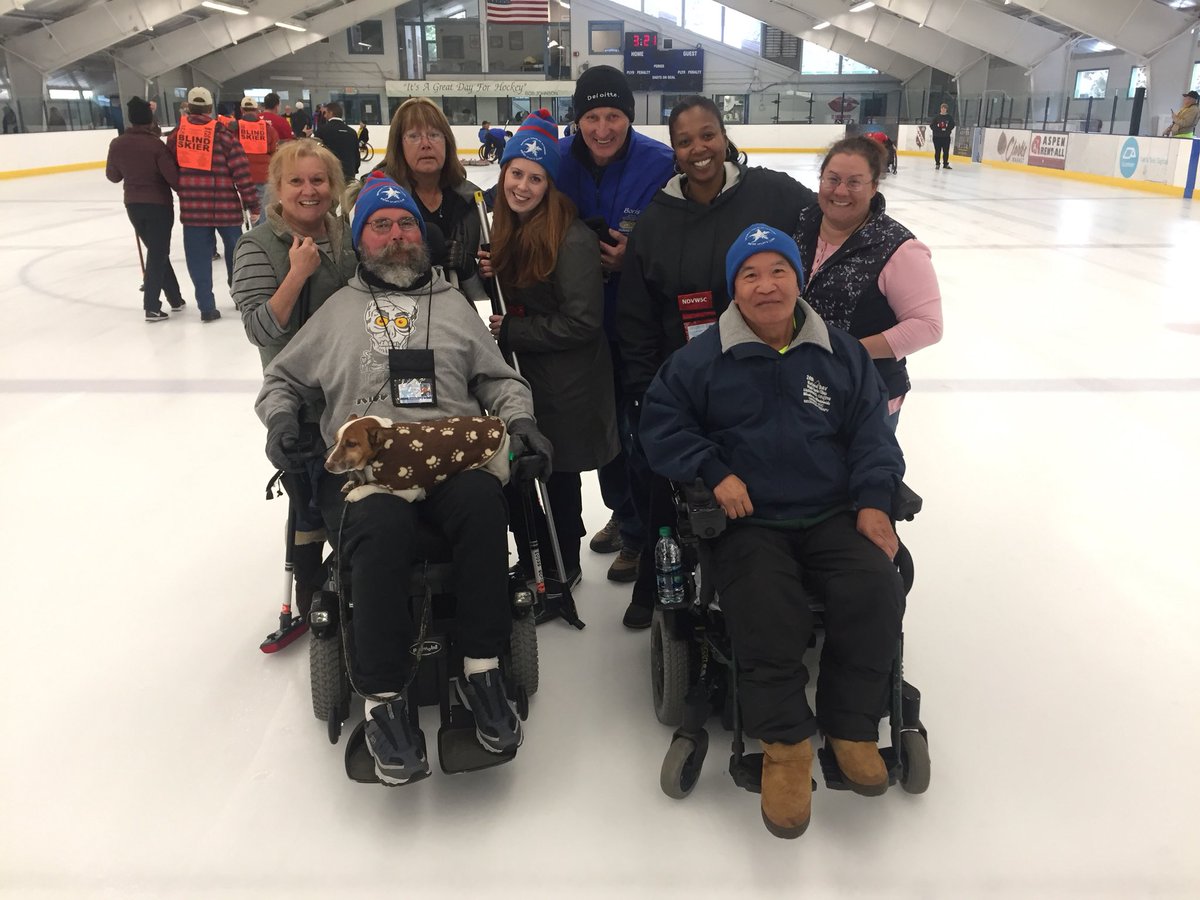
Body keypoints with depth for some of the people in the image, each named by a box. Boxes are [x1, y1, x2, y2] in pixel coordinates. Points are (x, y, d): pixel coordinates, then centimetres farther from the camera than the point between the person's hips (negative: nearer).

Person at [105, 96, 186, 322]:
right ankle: (151, 306, -5)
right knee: (158, 252, 0)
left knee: (156, 250, 16)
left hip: (133, 204, 5)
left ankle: (175, 298, 21)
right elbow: (172, 176, -17)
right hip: (159, 204, -5)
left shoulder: (117, 144, -1)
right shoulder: (155, 144, -16)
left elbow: (113, 175, 10)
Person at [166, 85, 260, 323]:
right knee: (235, 250, 16)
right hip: (225, 206, -1)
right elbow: (241, 171, -8)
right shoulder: (222, 134, -5)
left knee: (199, 257, 7)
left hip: (192, 207, 2)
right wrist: (252, 204, -3)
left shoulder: (176, 134, 3)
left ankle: (207, 307, 6)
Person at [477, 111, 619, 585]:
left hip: (565, 386, -7)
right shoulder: (505, 231, 5)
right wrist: (491, 274, -5)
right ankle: (530, 567, 34)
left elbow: (581, 323, -22)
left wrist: (510, 332, -16)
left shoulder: (573, 239, -19)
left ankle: (563, 569, 29)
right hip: (518, 374, 8)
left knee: (556, 479, 7)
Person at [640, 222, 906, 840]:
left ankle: (851, 727, 0)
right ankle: (785, 744, -6)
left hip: (832, 516, 3)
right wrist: (713, 471, -10)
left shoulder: (840, 353, 11)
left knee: (876, 590, -24)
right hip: (748, 521, -2)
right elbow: (661, 421, 3)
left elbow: (870, 432, 12)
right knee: (765, 615, -30)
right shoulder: (702, 358, 3)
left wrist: (873, 499, -3)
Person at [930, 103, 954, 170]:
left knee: (946, 151, 3)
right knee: (937, 151, 1)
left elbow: (952, 125, 1)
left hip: (946, 137, 1)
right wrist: (937, 129, -14)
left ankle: (945, 164, 12)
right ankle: (937, 164, 9)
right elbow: (932, 125, 1)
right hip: (937, 137, -1)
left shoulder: (949, 117, 4)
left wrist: (947, 129, -16)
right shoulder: (937, 117, 3)